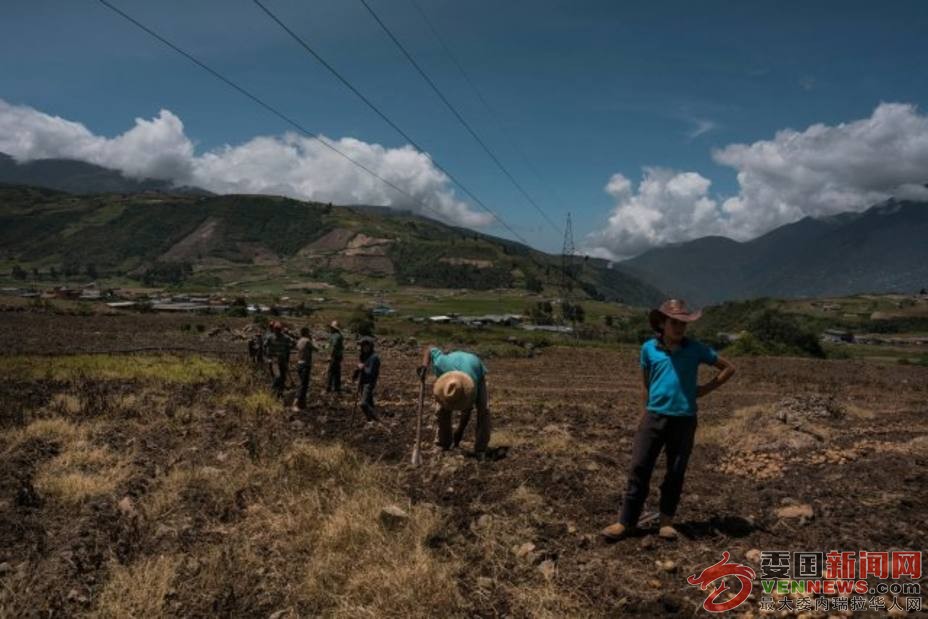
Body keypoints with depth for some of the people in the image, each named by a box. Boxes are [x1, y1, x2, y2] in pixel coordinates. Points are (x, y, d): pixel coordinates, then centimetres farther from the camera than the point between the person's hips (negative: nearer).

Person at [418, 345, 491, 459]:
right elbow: (429, 349, -23)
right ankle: (444, 444, 2)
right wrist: (424, 366, -39)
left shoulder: (471, 387, -44)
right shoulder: (441, 365, -42)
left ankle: (480, 449, -14)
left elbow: (467, 411, -28)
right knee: (443, 408, -16)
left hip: (477, 373, -2)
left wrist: (459, 434, -20)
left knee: (483, 409, -23)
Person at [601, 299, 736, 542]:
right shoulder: (649, 348, 0)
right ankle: (626, 522, 6)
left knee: (676, 472, 8)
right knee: (639, 468, -1)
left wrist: (706, 389, 3)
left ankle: (667, 521, 23)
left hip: (684, 419, 0)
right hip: (654, 417, 0)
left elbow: (728, 367, 9)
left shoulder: (696, 349, -2)